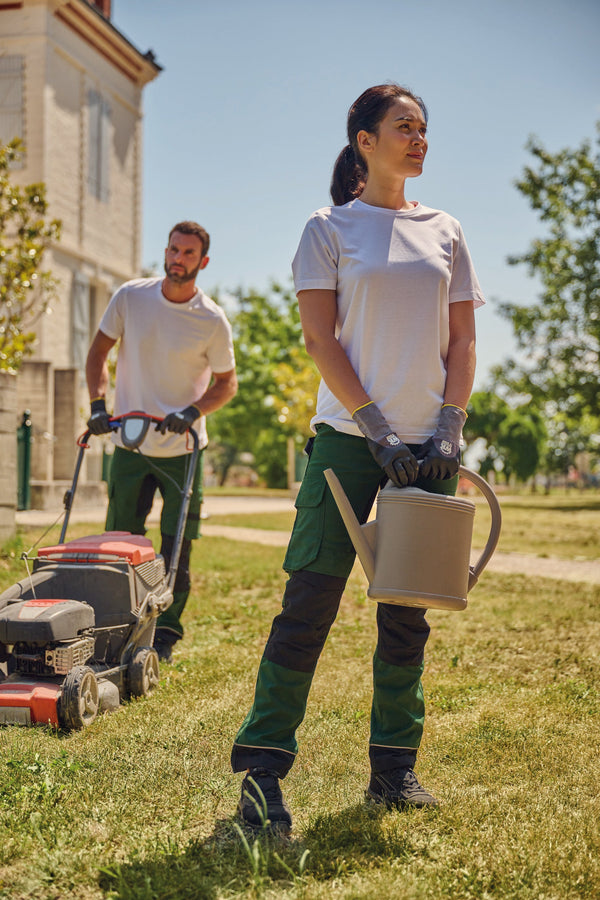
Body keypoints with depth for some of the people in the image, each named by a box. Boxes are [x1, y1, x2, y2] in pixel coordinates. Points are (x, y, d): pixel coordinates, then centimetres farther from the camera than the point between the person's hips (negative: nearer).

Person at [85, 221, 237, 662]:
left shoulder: (213, 321, -8)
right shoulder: (130, 296, -4)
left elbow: (227, 383, 1)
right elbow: (99, 352, 7)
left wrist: (194, 411, -16)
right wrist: (98, 404, -6)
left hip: (182, 449, -1)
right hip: (130, 444, 2)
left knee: (177, 547, 1)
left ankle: (165, 634, 14)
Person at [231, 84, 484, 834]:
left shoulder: (444, 233, 14)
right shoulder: (330, 228, 3)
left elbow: (462, 340, 11)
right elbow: (320, 337, -5)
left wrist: (450, 428, -3)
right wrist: (378, 429, -13)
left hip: (428, 443, 4)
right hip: (350, 436, -4)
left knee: (408, 609, 7)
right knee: (310, 599, -7)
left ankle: (394, 767, 16)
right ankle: (262, 768, 0)